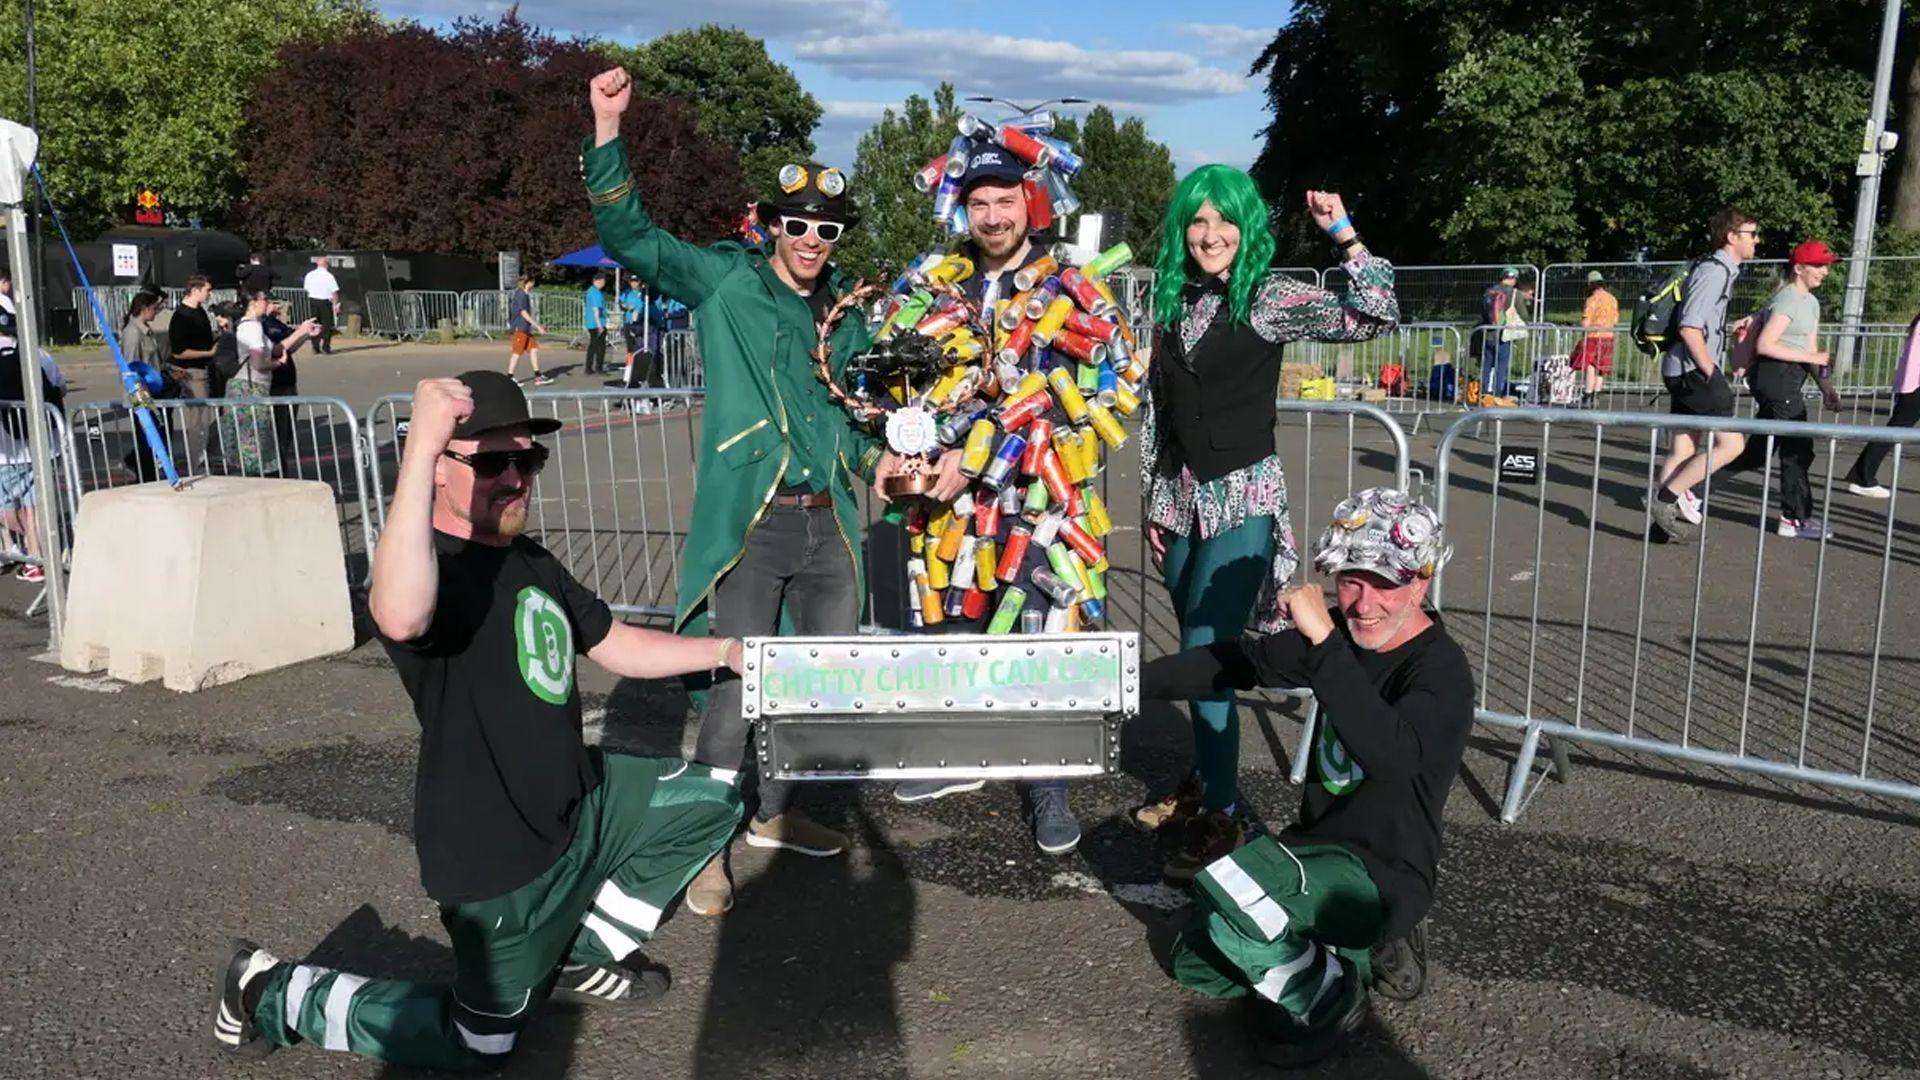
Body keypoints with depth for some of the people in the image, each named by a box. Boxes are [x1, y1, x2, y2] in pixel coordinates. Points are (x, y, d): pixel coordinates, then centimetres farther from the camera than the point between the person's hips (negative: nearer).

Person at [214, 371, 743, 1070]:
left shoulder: (532, 562, 6)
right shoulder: (434, 568, -25)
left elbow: (615, 644, 16)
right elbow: (400, 619, -51)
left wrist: (725, 651, 10)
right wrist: (420, 448, -56)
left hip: (580, 804, 8)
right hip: (498, 859, -8)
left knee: (712, 800, 14)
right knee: (476, 1049, 8)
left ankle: (584, 953, 23)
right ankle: (273, 993, 25)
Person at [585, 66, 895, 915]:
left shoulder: (847, 316, 15)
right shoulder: (725, 283, -1)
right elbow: (631, 237, -10)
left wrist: (871, 458, 8)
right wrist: (608, 131, -21)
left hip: (829, 524, 6)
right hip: (749, 521, -6)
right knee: (736, 685, -6)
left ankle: (774, 813, 34)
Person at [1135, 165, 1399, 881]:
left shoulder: (1267, 299, -6)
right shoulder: (1173, 301, 10)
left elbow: (1375, 316, -16)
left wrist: (1343, 234, -22)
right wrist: (1155, 502, 14)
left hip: (1242, 499, -5)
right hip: (1182, 497, 6)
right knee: (1200, 655, 14)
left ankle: (1220, 814, 3)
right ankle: (1206, 782, 30)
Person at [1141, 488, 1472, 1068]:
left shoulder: (1440, 670, -24)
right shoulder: (1344, 635, -1)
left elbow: (1390, 753, -44)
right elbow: (1241, 661, 10)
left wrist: (1323, 640, -47)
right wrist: (1131, 682, 5)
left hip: (1384, 876, -9)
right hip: (1319, 853, 9)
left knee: (1227, 881, -33)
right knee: (1196, 962, 18)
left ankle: (1326, 1000, -5)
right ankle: (1362, 948, 21)